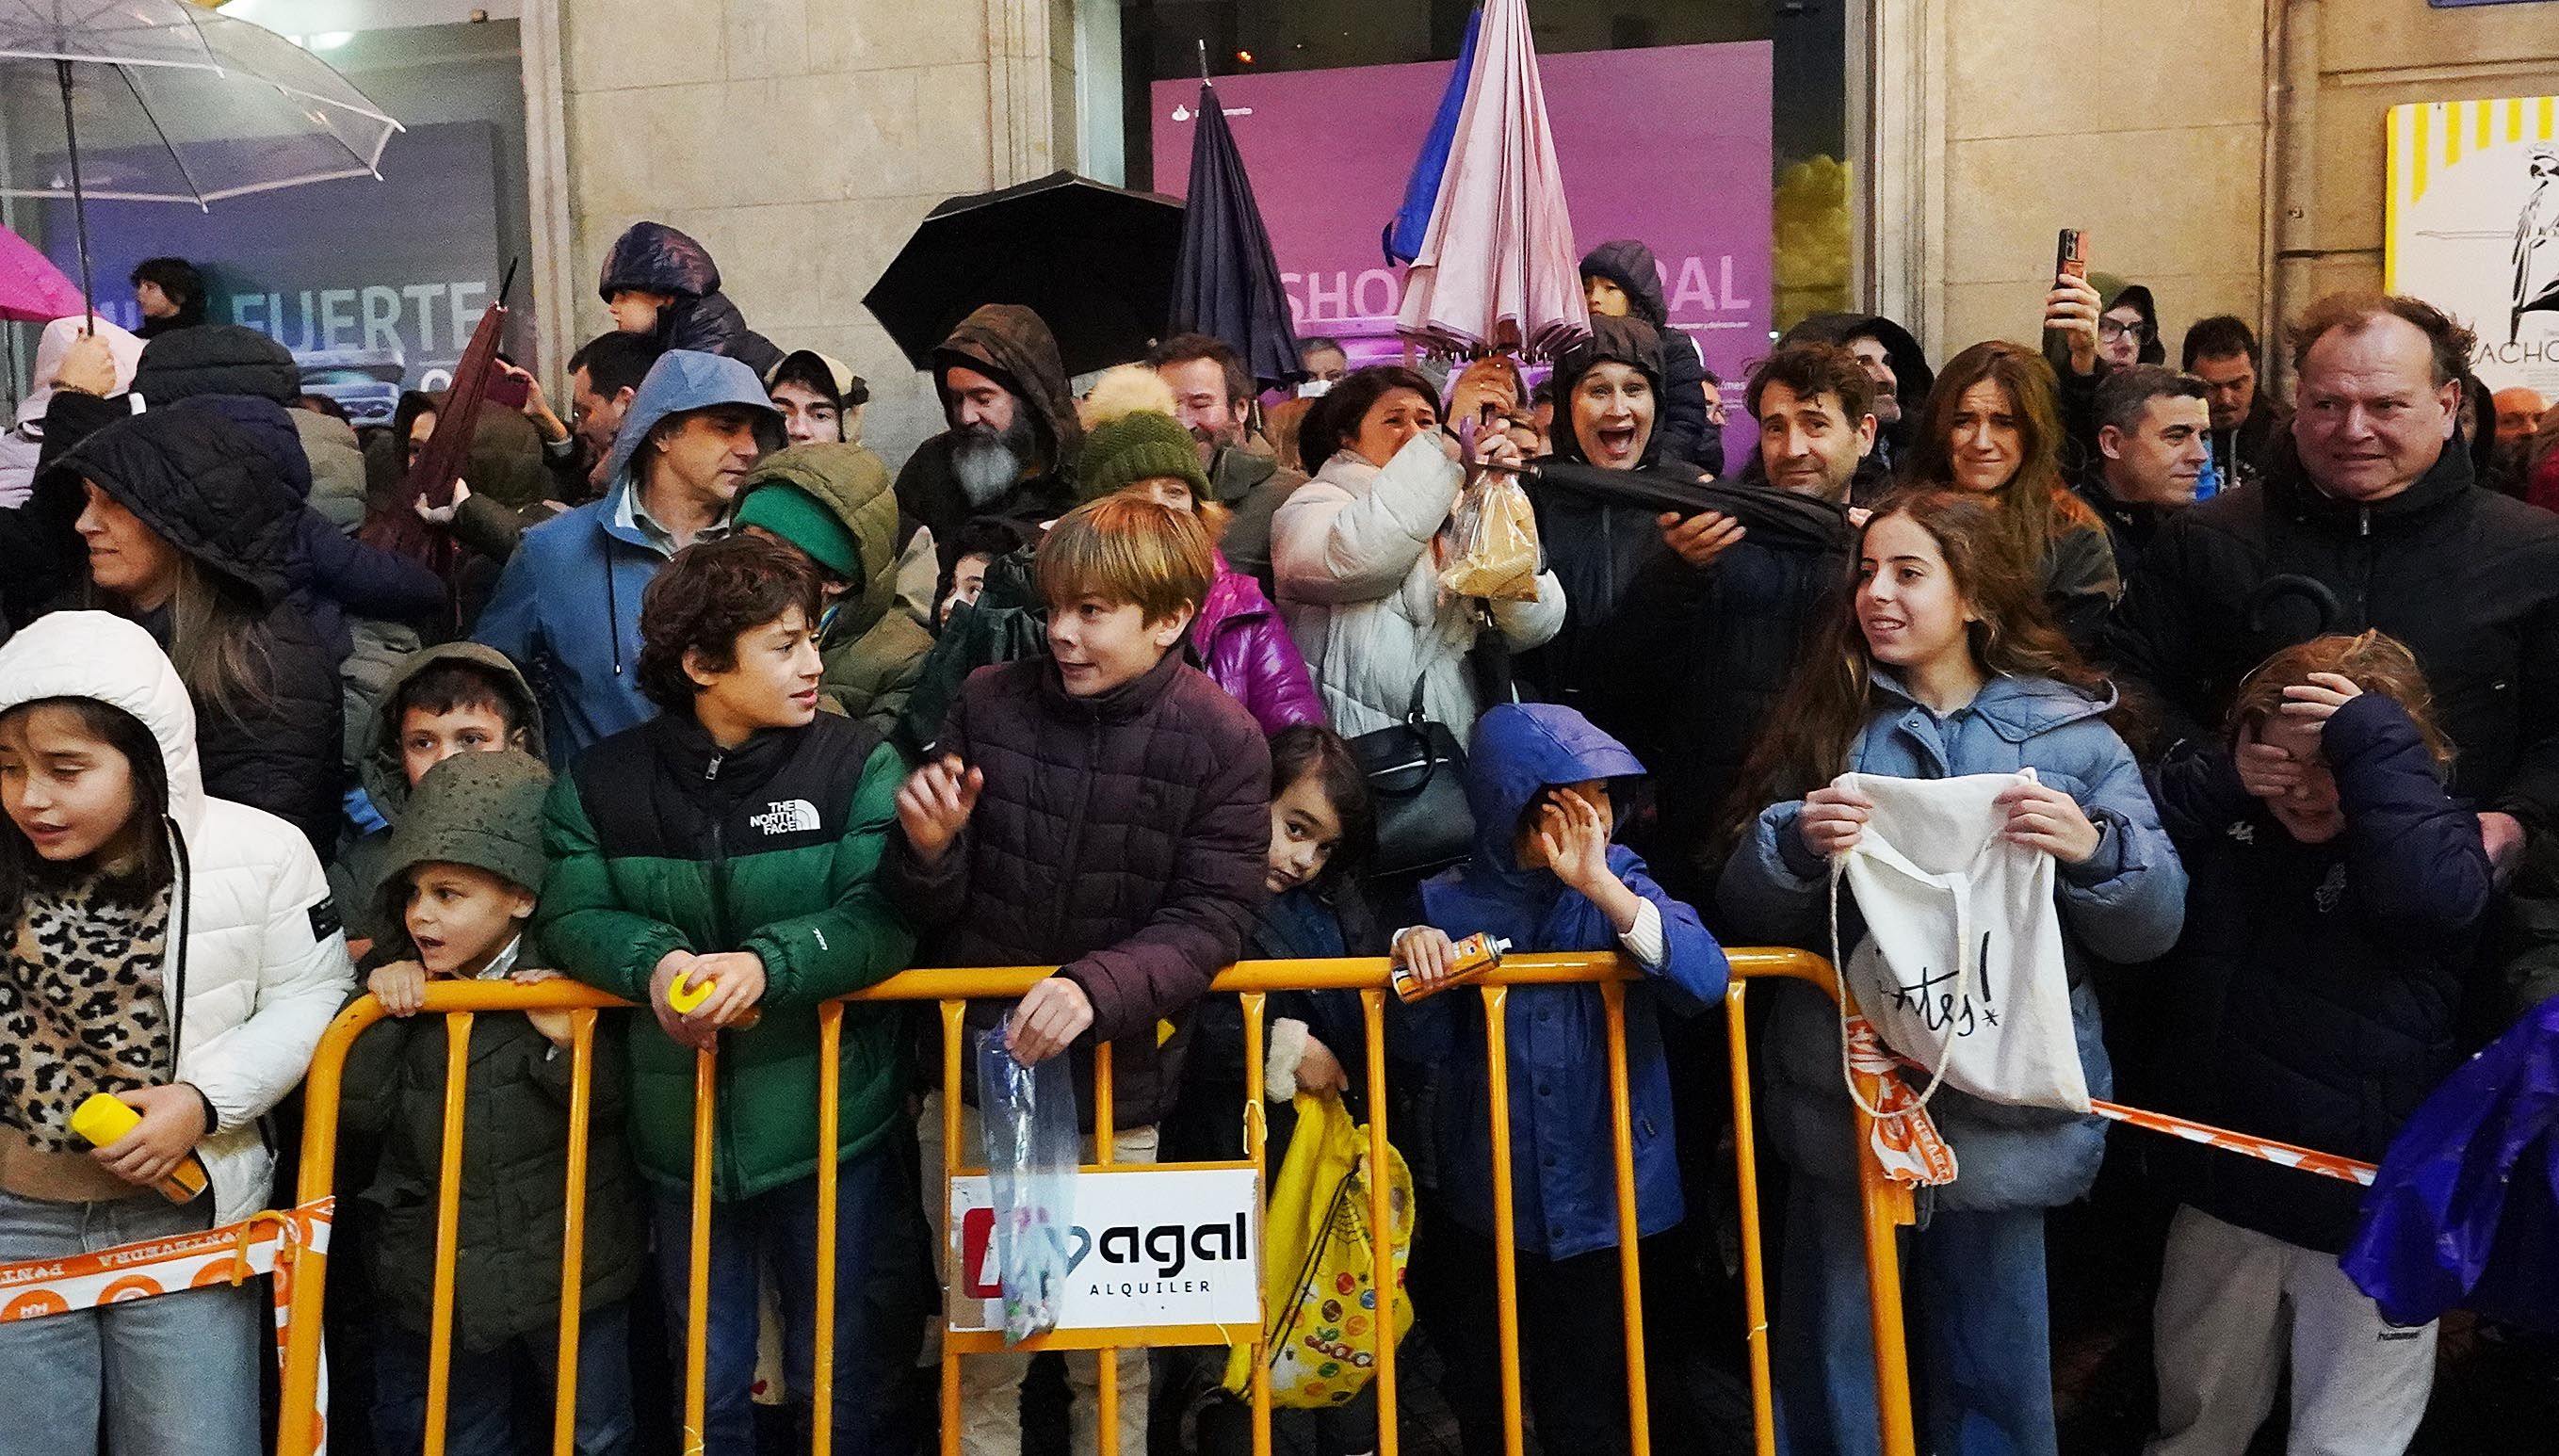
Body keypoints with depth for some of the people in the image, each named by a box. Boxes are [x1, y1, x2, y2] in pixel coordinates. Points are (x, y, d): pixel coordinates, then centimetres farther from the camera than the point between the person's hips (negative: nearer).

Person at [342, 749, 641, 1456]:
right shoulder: (398, 983, -3)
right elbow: (356, 1113, -8)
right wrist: (378, 1007, -18)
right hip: (437, 1266, 3)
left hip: (568, 1264, -3)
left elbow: (622, 1105, -11)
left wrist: (570, 1043, -27)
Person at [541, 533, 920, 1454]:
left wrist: (768, 964, -32)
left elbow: (883, 918, -17)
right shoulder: (599, 784, -1)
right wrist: (653, 961, -27)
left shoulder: (858, 766, -8)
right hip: (681, 1137, 2)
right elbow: (570, 917, -7)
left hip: (832, 1129, -2)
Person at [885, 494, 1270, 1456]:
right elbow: (930, 915, -1)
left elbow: (1207, 922, -14)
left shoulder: (1223, 742, -10)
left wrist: (1097, 989, -31)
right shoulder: (991, 704, -7)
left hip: (1116, 1092, -1)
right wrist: (929, 852, -24)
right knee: (979, 1352, 11)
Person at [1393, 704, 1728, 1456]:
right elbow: (1428, 1047, -5)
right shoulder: (1454, 902, -3)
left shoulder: (1620, 884, -5)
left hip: (1606, 1203, -1)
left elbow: (1705, 980, -21)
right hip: (1487, 1204, 1)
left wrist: (1602, 887, -30)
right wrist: (1417, 953, -23)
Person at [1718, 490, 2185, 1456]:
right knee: (1837, 1360, 12)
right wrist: (1796, 843, -20)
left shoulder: (2069, 731, 0)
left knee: (1993, 1365, 12)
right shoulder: (1826, 720, 4)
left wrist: (2093, 850, -22)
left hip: (2002, 1111, -1)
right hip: (1842, 1099, 1)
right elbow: (1745, 909, 0)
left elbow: (2155, 922, -3)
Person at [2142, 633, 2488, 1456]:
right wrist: (2217, 781, -14)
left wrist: (2372, 738, -26)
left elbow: (2431, 895, -33)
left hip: (2372, 1215, -4)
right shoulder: (2227, 833, 1)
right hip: (2224, 1198, 4)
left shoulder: (2436, 844, -11)